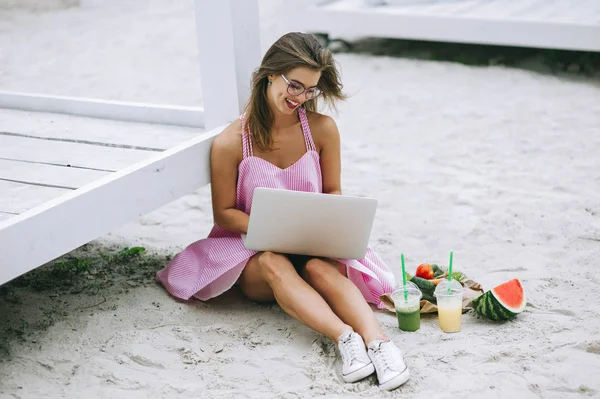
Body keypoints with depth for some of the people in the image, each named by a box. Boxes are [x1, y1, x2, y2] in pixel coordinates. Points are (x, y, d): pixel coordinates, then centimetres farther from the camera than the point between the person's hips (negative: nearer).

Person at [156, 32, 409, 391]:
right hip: (254, 251, -1)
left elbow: (332, 192, 8)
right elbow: (224, 213, -3)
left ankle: (377, 339, -51)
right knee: (273, 264, -36)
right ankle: (345, 337, -51)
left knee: (319, 267, -34)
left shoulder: (322, 129, -4)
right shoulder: (231, 143, -10)